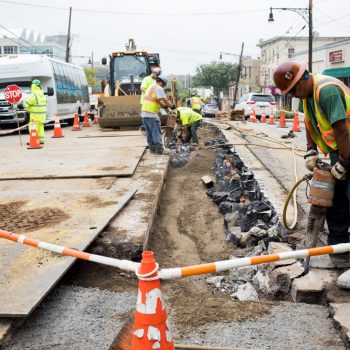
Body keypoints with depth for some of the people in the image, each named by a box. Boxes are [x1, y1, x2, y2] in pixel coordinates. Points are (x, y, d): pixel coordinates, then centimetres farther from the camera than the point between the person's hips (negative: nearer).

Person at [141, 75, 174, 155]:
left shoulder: (151, 87, 22)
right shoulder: (159, 88, -9)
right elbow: (165, 100, -12)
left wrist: (165, 105, 20)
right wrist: (171, 106, 1)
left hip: (144, 112, 9)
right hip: (151, 113, -9)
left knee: (149, 132, 14)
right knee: (156, 132, -4)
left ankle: (152, 148, 21)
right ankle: (160, 149, -2)